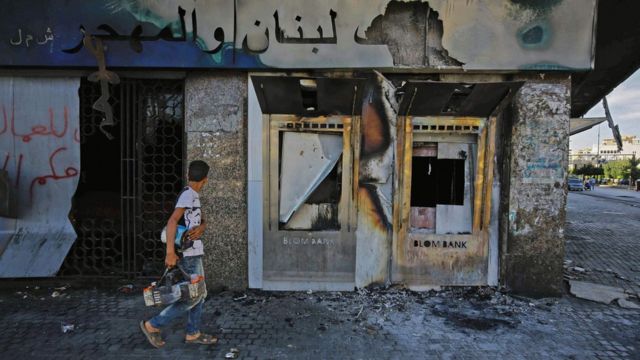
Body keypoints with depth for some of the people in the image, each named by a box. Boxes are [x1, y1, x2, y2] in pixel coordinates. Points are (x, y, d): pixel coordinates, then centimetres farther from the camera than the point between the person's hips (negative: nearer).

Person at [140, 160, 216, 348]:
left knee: (199, 294, 15)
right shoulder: (188, 194, -18)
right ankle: (153, 325, 7)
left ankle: (193, 333, 25)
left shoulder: (192, 196, 11)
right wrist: (170, 252, -31)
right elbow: (172, 221, -28)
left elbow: (202, 220, 8)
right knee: (192, 296, -3)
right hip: (188, 254, -10)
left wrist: (200, 228, -16)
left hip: (193, 253, 10)